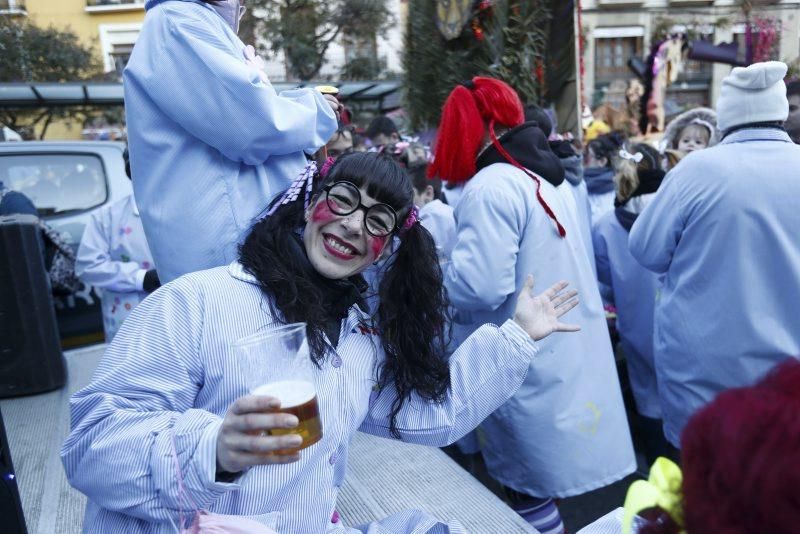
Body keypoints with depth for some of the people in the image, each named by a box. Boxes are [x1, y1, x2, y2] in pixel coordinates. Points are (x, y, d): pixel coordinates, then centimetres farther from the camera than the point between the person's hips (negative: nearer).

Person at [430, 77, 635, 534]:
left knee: (530, 489, 9)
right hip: (567, 350, 9)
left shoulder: (491, 186, -20)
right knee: (539, 481, 23)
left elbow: (481, 285, -26)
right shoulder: (551, 174, 9)